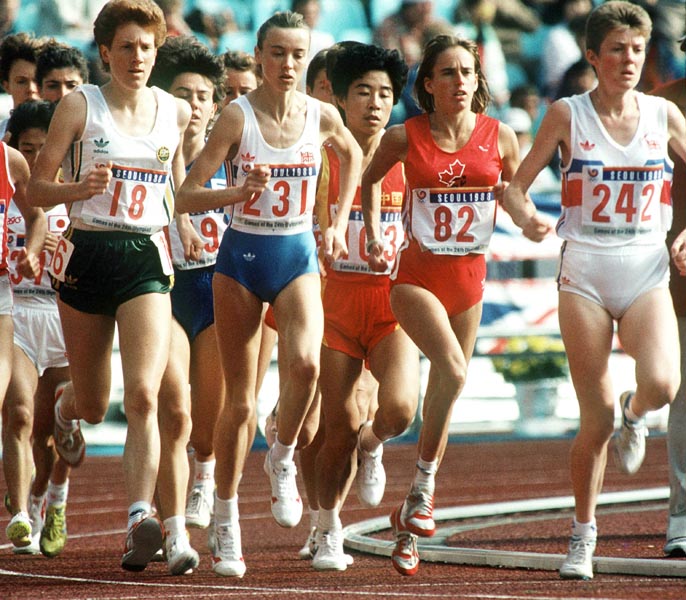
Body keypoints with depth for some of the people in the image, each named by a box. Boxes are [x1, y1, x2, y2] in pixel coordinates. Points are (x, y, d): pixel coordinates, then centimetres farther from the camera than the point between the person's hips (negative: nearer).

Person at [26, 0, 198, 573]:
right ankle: (66, 410, 50)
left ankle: (141, 519, -23)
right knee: (93, 404, 12)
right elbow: (37, 187, -2)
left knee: (143, 395, -18)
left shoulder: (177, 113, 6)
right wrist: (82, 187, -19)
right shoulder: (79, 106, -2)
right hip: (87, 254, 0)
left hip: (147, 258, 0)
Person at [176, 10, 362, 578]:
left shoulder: (322, 117, -2)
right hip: (242, 258, -1)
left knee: (305, 363, -28)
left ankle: (282, 458, 0)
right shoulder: (238, 116, -10)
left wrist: (339, 223, 16)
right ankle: (226, 525, 16)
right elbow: (187, 196, -11)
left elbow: (352, 154, 22)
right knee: (240, 400, 2)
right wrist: (240, 191, -26)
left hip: (297, 257, 1)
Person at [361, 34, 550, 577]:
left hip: (470, 274, 3)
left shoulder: (499, 136, -1)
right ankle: (423, 487, -12)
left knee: (443, 393, 9)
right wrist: (375, 234, 4)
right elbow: (371, 179, 14)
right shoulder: (405, 138, -5)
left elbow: (516, 193, 13)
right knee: (453, 371, -27)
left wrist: (529, 221, -8)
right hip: (418, 272, -3)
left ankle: (409, 523, 20)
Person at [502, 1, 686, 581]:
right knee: (596, 419, -4)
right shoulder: (567, 114, -1)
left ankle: (635, 416, 13)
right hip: (585, 276, -1)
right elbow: (515, 185, 3)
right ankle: (583, 536, 14)